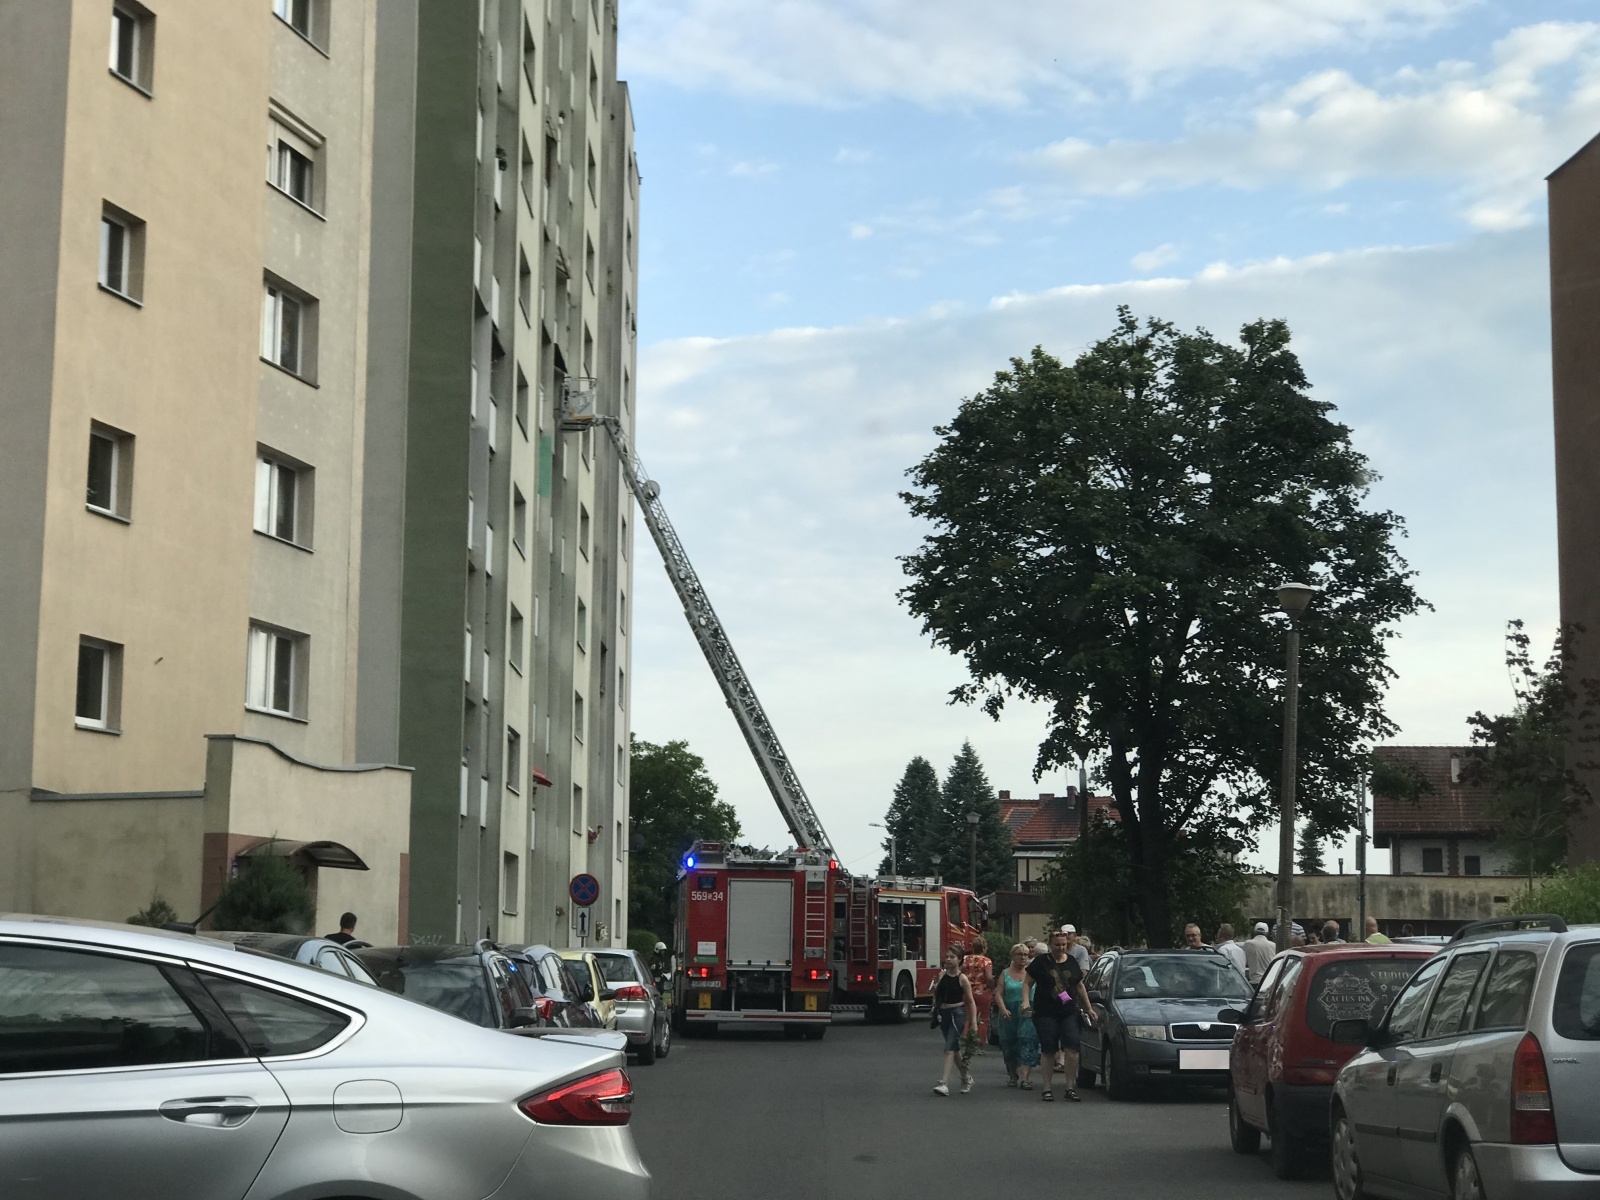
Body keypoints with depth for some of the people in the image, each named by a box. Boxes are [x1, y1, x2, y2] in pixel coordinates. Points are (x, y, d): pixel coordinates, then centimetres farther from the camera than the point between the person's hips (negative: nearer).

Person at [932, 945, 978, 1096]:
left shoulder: (962, 979, -9)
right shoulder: (942, 975, 4)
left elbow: (971, 1001, -6)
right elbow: (936, 995, 18)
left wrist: (974, 1021, -9)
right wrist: (936, 985, 0)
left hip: (958, 1014, -6)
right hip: (943, 1014, 6)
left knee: (949, 1048, -14)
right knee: (954, 1048, 16)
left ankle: (944, 1083, -20)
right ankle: (966, 1078, 33)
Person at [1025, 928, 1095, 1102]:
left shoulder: (1072, 962, 12)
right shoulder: (1041, 962, 1)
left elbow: (1079, 986, 21)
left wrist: (1088, 1008, 20)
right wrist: (1026, 1001, -10)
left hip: (1069, 1011, 2)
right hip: (1046, 1014, -2)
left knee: (1071, 1048, -10)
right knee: (1049, 1051, -1)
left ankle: (1070, 1087, -3)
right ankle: (1047, 1089, 7)